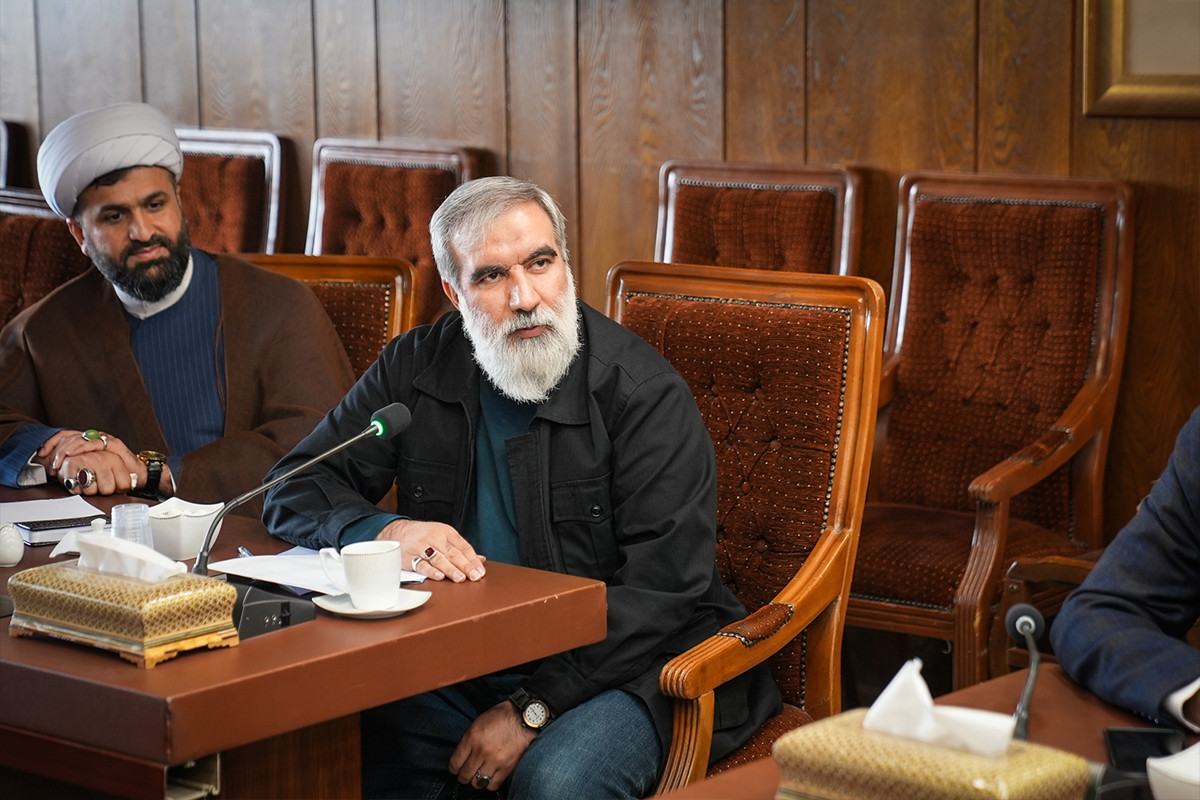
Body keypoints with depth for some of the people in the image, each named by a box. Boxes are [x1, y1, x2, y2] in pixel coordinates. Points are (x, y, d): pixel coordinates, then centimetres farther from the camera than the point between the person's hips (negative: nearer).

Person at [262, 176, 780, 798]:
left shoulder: (646, 394, -11)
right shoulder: (418, 368, 4)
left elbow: (664, 592, -16)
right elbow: (293, 490, 6)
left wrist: (531, 709, -20)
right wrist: (386, 531, -17)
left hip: (613, 669, -3)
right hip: (454, 664, 4)